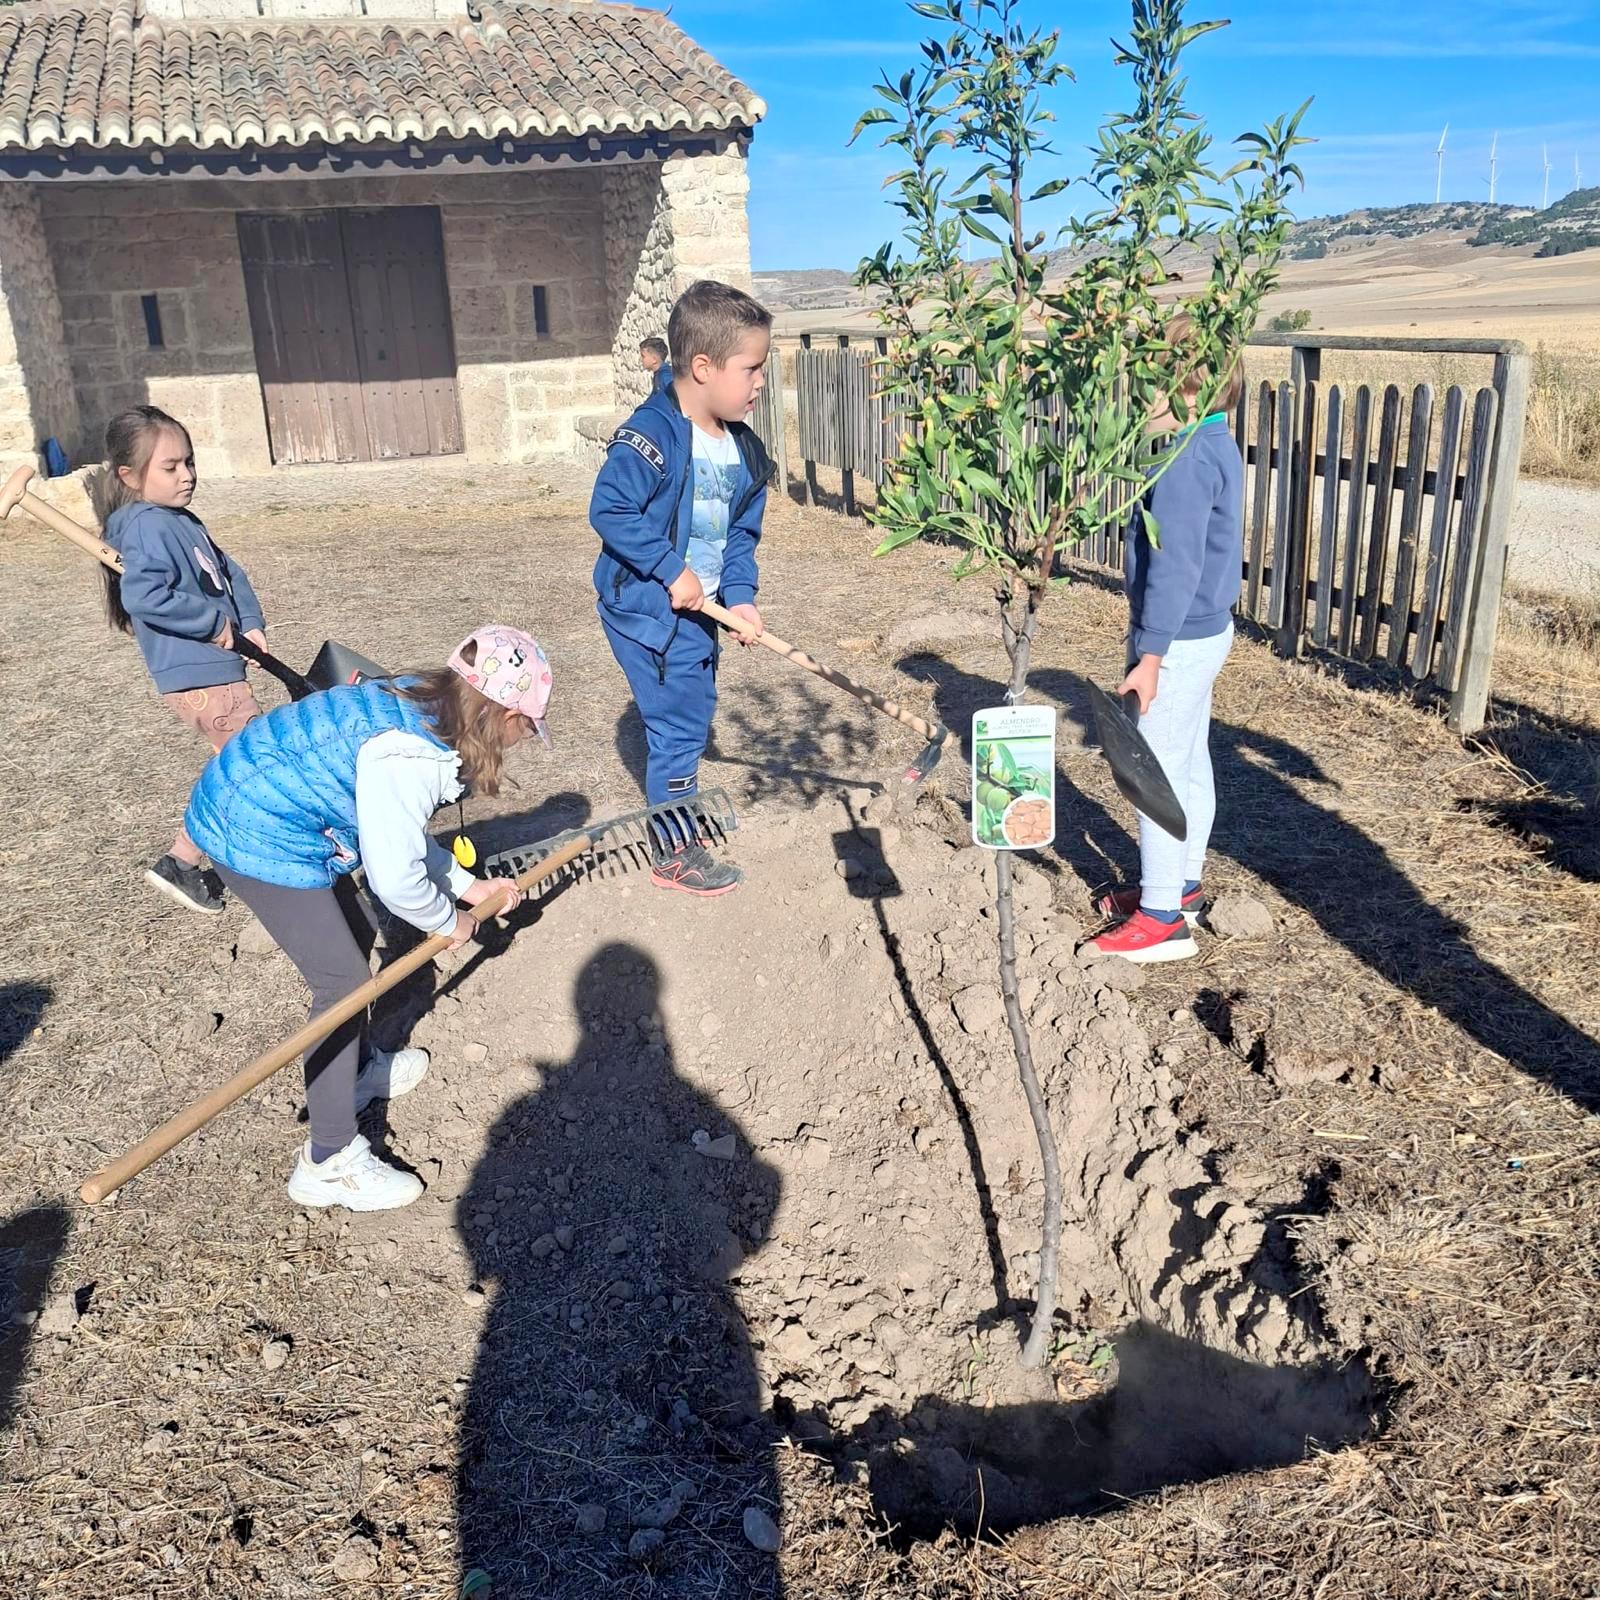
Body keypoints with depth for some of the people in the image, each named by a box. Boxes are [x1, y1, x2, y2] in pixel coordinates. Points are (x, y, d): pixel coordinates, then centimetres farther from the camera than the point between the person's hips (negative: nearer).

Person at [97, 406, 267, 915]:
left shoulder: (183, 520, 13)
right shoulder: (146, 527, -17)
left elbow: (229, 573, 16)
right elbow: (145, 596, -30)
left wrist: (251, 623, 0)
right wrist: (215, 623, -20)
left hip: (216, 667, 10)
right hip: (198, 676, -10)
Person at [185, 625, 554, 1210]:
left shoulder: (418, 706, 4)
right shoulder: (410, 756, -27)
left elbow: (399, 832, 14)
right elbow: (395, 879, -24)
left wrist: (468, 885, 16)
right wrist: (450, 921, -5)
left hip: (250, 805, 10)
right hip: (260, 838, -10)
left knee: (347, 941, 24)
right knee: (344, 982, -4)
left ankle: (357, 1072, 45)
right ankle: (329, 1163, 5)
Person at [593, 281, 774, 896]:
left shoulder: (744, 450, 4)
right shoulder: (651, 436, -23)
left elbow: (742, 532, 10)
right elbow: (610, 510, -26)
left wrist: (740, 596, -4)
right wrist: (671, 571, -24)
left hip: (696, 608, 8)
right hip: (645, 608, -8)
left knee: (696, 710, 21)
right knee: (678, 725, -2)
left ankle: (681, 808, 43)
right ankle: (676, 853, 13)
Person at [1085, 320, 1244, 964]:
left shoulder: (1187, 459, -22)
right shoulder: (1218, 446, 9)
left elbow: (1175, 567, -25)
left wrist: (1149, 657, -23)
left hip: (1179, 640, -10)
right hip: (1207, 630, 10)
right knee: (1189, 766, 18)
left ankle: (1162, 918, 6)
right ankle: (1182, 884, 32)